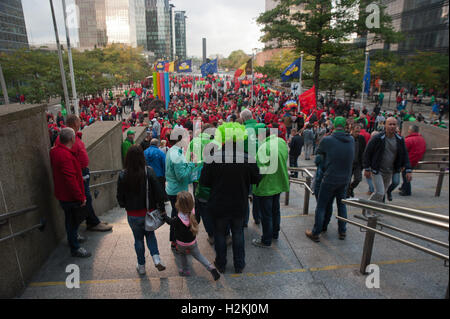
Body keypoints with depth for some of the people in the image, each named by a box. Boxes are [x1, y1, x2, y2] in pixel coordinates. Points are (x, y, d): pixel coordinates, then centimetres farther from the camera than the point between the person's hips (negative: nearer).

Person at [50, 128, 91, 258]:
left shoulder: (55, 150, 3)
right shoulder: (65, 156, -29)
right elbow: (71, 180, -29)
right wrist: (81, 198, -22)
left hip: (63, 194, 10)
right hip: (70, 197, -10)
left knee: (71, 220, 26)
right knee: (73, 221, 5)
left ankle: (73, 238, 46)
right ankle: (75, 248, 19)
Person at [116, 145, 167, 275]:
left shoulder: (123, 175, -12)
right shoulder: (149, 171, -15)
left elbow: (120, 197, -4)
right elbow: (158, 192, -11)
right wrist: (162, 208, 0)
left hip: (133, 214, 0)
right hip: (149, 212, 0)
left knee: (138, 239, 18)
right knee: (150, 234, 24)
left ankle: (141, 266, 30)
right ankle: (156, 257, 7)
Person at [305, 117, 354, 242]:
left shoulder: (327, 140, -16)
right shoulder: (351, 140, -2)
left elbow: (318, 152, 1)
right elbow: (351, 158, 11)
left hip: (330, 179, -4)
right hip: (345, 179, 5)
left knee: (321, 206, 5)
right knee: (341, 204, 20)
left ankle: (315, 233, 13)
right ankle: (342, 231, 31)